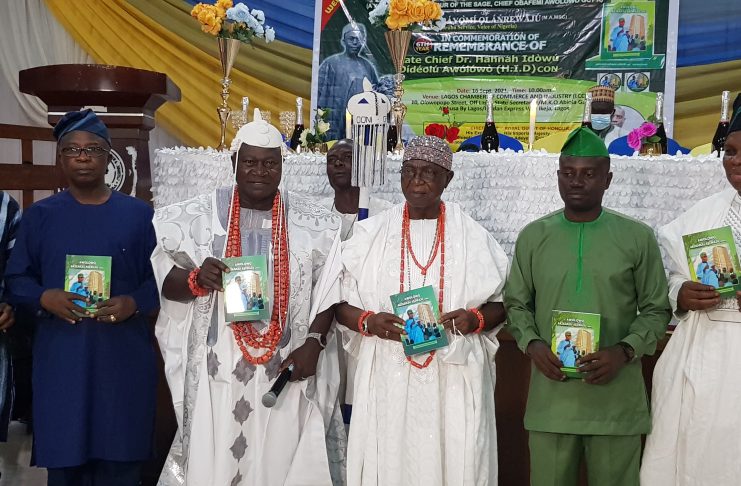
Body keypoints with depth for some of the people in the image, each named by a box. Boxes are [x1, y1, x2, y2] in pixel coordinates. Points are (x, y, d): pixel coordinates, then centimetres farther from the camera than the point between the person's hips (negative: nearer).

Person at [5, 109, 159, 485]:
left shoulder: (138, 214, 4)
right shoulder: (39, 216, 6)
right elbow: (16, 279, 7)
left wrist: (134, 303, -15)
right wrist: (45, 298, -13)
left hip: (123, 356, 0)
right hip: (60, 358, 1)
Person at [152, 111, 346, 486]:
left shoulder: (314, 224, 3)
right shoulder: (199, 215, 1)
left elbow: (328, 290, 3)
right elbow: (164, 281, 0)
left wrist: (314, 342, -9)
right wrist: (196, 279, -20)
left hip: (286, 367, 1)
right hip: (219, 367, 0)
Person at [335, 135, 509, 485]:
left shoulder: (472, 237, 4)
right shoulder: (371, 234, 5)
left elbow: (502, 303, 7)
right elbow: (339, 303, 5)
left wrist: (475, 319, -13)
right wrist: (368, 322, -14)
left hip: (455, 378, 0)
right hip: (388, 376, 0)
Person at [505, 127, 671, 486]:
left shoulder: (637, 237, 2)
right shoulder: (533, 237, 7)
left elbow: (656, 309, 6)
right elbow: (516, 304, 13)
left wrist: (624, 351, -10)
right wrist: (532, 344, -6)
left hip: (616, 399, -1)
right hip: (551, 398, 1)